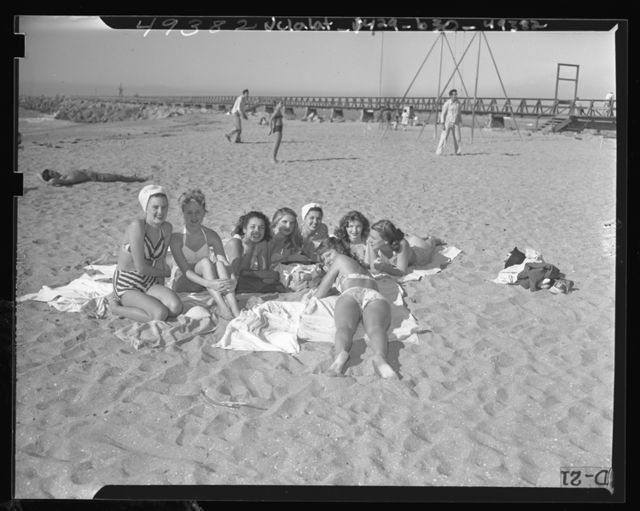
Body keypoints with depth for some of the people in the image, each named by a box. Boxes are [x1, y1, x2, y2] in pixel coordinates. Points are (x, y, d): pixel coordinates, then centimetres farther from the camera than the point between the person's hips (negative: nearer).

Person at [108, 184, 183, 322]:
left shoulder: (167, 228, 0)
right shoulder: (137, 226, -21)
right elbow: (141, 268, -20)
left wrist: (161, 292, 0)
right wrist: (165, 273, -2)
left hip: (149, 284, 6)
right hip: (127, 285, -6)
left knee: (176, 307, -22)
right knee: (160, 314, -28)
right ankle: (115, 307, -3)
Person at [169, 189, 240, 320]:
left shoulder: (211, 235, -3)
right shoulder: (176, 238, -14)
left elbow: (225, 262, -9)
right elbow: (185, 270, -23)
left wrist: (232, 280, -33)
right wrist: (210, 283, -39)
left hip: (203, 285, 3)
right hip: (183, 285, -3)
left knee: (219, 263, -27)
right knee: (205, 262, -29)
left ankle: (235, 309, -44)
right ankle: (221, 306, -45)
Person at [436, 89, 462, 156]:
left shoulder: (458, 103, 3)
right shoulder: (447, 103, -11)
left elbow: (459, 113, 14)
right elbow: (443, 114, -10)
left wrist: (460, 122, 12)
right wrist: (442, 124, -14)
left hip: (456, 123, 4)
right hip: (448, 122, -4)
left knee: (457, 138, 2)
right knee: (444, 137, -7)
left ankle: (457, 151, 14)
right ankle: (439, 151, -3)